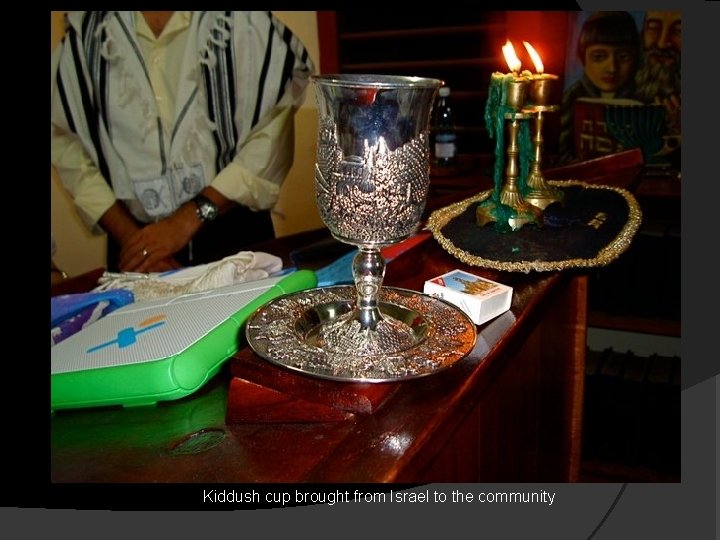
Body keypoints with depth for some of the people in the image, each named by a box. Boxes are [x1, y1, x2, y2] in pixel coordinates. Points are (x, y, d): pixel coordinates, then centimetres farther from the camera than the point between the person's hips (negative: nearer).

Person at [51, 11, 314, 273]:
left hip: (235, 234, -1)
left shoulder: (243, 20, -5)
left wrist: (191, 218, -17)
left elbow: (274, 131, -12)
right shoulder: (86, 29, 2)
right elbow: (65, 139, 3)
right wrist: (128, 237, -8)